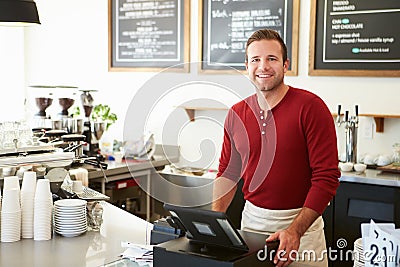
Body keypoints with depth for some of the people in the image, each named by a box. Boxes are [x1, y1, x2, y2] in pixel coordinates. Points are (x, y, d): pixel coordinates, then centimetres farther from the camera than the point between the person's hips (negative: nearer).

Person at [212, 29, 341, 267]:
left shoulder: (310, 107, -13)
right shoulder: (236, 114, 2)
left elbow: (327, 177, -15)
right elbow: (228, 172, 11)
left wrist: (295, 231, -22)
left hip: (301, 220, -4)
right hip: (252, 219, 4)